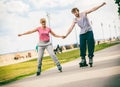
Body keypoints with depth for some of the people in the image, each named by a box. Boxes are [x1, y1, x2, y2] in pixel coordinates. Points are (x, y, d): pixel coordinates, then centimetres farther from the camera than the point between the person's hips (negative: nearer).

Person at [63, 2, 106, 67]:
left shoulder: (84, 13, 0)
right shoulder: (75, 20, 5)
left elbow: (93, 9, -5)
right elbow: (71, 28, 3)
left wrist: (101, 5, -12)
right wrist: (66, 35, -4)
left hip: (89, 32, -2)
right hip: (82, 34, 2)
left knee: (90, 45, -5)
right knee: (82, 47, -4)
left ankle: (90, 59, -1)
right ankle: (83, 60, 0)